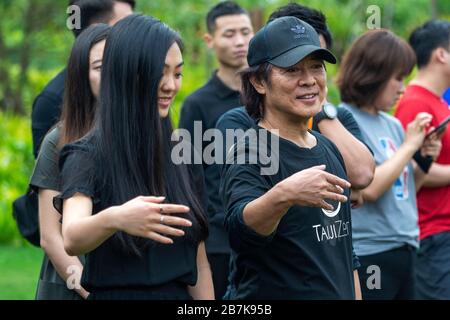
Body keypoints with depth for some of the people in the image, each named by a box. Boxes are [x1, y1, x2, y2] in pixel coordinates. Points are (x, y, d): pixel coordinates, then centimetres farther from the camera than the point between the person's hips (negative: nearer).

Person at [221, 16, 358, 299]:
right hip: (268, 296, -7)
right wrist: (283, 195, -50)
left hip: (338, 294, 7)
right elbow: (241, 228, -34)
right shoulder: (249, 153, -14)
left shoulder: (330, 151, 9)